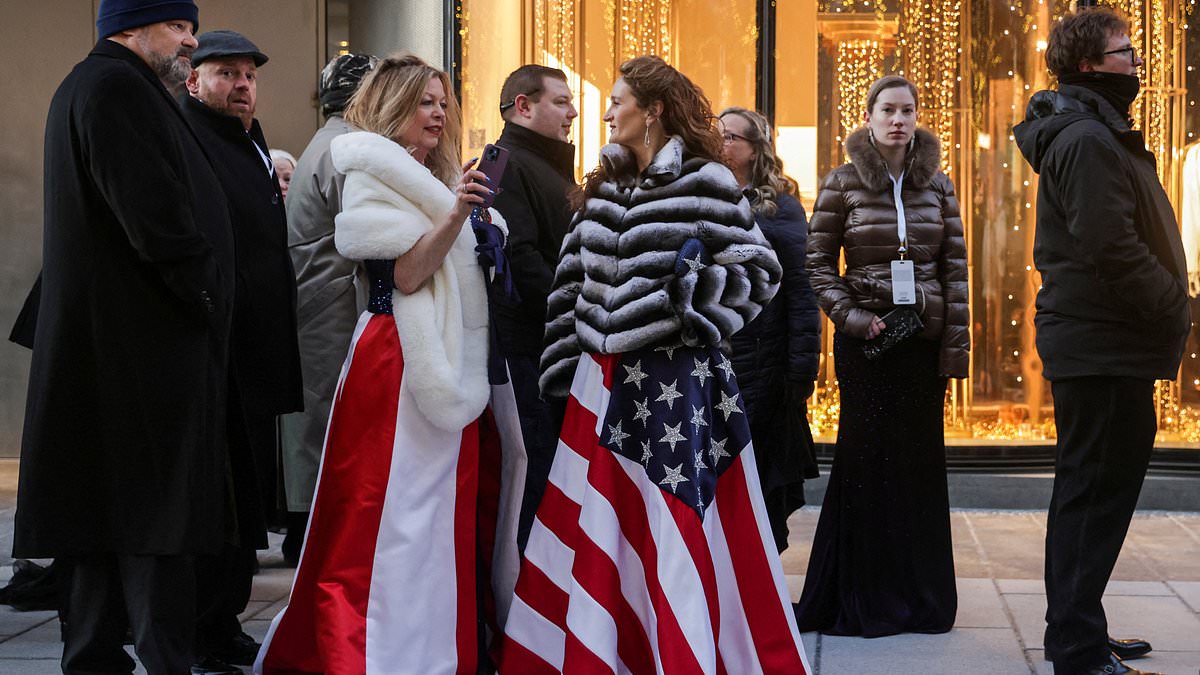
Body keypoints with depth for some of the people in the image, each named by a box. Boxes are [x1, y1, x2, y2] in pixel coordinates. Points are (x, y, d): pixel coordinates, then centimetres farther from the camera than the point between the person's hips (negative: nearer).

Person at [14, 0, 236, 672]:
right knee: (157, 513, -9)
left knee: (112, 510, 12)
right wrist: (206, 291, -12)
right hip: (144, 340, -11)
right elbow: (155, 213, -21)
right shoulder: (116, 87, -12)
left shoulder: (91, 86, 23)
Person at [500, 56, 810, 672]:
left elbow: (757, 271, -4)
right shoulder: (602, 188, 14)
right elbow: (574, 282, 15)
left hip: (675, 380, -6)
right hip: (606, 379, 6)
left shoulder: (705, 184, -4)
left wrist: (690, 288, -17)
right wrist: (564, 369, 12)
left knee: (671, 529, -5)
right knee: (599, 529, 8)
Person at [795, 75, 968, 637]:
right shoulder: (843, 184, 0)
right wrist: (852, 316, -11)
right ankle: (864, 597, 7)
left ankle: (920, 594, 13)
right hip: (865, 338, -2)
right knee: (865, 458, -1)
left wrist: (956, 343, -1)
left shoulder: (937, 185, 7)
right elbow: (818, 260, 2)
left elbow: (955, 267, 6)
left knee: (921, 460, 4)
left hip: (924, 335, 2)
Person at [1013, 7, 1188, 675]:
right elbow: (1111, 248, -24)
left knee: (1090, 489, 17)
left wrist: (1169, 309, 10)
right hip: (1105, 345, -11)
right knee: (1099, 492, -7)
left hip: (1100, 342, 11)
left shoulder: (1099, 133, 18)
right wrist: (1176, 311, -14)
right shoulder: (1088, 140, -16)